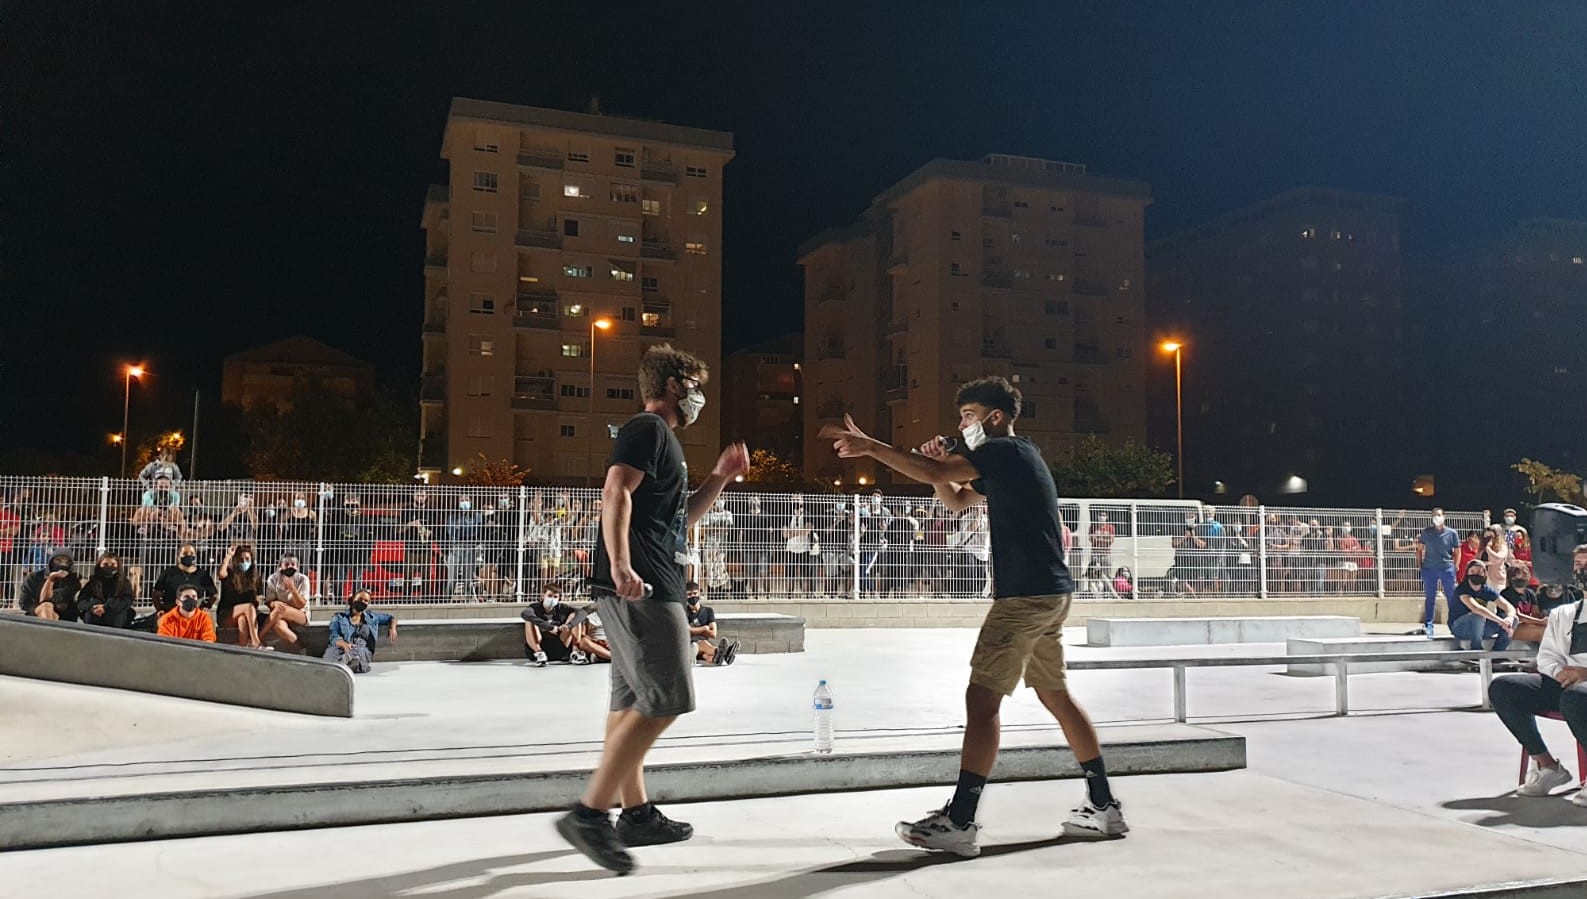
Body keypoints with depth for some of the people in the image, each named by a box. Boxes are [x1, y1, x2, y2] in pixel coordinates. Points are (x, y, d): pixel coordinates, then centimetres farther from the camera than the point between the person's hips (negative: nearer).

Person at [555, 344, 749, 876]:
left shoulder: (661, 438, 24)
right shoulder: (648, 427, -6)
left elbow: (679, 519, 29)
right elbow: (616, 493, -21)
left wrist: (720, 477, 20)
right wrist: (620, 564, -33)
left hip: (643, 590, 11)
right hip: (643, 589, -11)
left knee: (633, 701, 12)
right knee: (665, 701, -12)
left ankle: (636, 813, 20)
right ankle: (589, 813, -12)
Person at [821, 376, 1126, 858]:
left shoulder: (1006, 450, -11)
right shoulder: (1008, 460, 20)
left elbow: (935, 473, -22)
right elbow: (956, 500, 25)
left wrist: (870, 446, -18)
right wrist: (939, 464, 6)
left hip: (1026, 595, -11)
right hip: (1049, 592, 11)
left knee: (982, 698, -11)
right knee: (1055, 694, 17)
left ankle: (959, 823, -11)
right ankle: (1104, 806, 24)